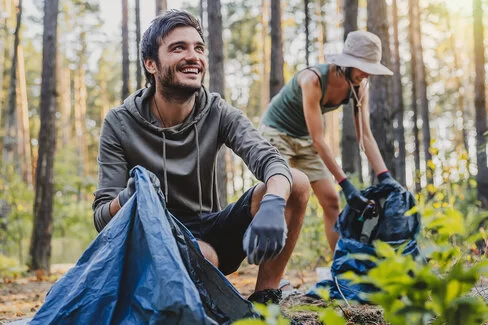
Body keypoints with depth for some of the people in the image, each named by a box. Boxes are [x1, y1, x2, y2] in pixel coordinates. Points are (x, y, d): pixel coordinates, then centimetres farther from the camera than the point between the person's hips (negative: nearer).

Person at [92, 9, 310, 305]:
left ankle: (264, 302, -10)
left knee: (297, 183, -18)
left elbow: (270, 160, -22)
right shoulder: (120, 124, -9)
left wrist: (272, 205, -46)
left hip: (210, 232, 4)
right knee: (203, 258, -41)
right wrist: (127, 198, -37)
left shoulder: (219, 113, -4)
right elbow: (102, 218, -12)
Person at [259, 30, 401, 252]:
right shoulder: (313, 79, -33)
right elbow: (318, 140, -34)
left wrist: (385, 177, -24)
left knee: (331, 200, 0)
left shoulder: (359, 87, -13)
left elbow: (365, 136, -12)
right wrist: (346, 185, -35)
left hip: (304, 138, 7)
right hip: (277, 132, -7)